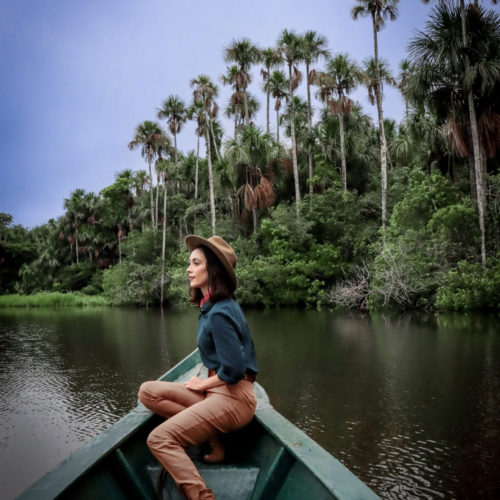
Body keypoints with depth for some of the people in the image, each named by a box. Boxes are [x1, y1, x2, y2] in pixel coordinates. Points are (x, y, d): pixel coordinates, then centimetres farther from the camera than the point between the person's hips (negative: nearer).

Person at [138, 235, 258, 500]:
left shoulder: (219, 313, -20)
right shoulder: (212, 305, 9)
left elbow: (234, 369, -25)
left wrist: (205, 383, -8)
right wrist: (206, 382, 9)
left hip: (232, 396, -10)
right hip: (216, 389, 10)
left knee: (159, 439, -16)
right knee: (148, 392, 4)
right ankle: (213, 435, 0)